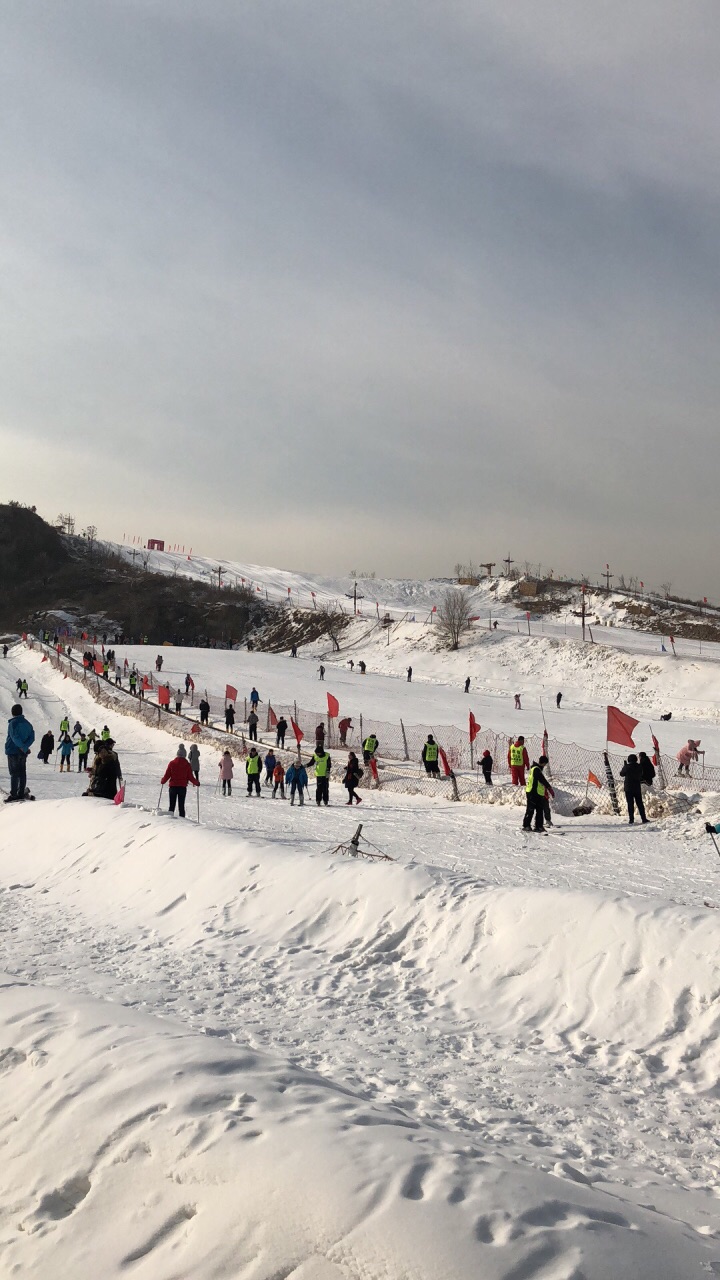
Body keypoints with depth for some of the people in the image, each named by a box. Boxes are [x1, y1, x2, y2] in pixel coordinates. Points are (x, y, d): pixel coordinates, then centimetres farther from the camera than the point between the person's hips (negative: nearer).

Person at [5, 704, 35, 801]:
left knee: (14, 774, -4)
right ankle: (21, 793, 12)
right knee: (22, 773, 10)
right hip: (23, 753, 6)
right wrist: (25, 747, -9)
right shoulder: (27, 723, 9)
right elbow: (32, 738, 2)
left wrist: (24, 748, -15)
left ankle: (14, 795, -5)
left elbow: (15, 738, -22)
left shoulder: (12, 723, -12)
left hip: (13, 752, -6)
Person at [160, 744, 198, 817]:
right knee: (181, 805, 6)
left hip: (173, 786, 0)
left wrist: (162, 781, 20)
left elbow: (167, 775, 0)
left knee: (172, 805, 10)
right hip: (183, 787, 0)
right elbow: (190, 777, -2)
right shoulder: (187, 764, -4)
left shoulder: (172, 763, -2)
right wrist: (197, 783, 15)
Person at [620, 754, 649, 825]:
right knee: (640, 803, 10)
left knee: (630, 803, 1)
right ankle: (643, 818, 8)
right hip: (637, 787, 3)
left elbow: (621, 774, 3)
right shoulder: (639, 766, -2)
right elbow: (641, 776, 9)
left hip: (628, 788, -3)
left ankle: (631, 819, -4)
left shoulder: (627, 767, -11)